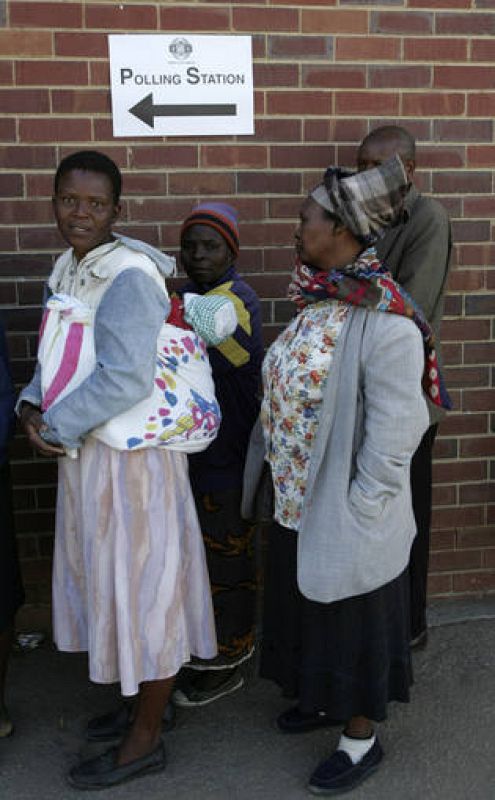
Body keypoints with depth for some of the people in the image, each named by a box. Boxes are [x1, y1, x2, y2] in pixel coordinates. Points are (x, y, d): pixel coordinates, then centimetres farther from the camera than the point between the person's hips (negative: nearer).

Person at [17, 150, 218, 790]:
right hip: (86, 451, 9)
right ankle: (141, 702, 42)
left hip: (132, 456, -9)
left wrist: (54, 426, -16)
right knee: (105, 579, 20)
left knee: (141, 586, 5)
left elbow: (126, 380, -27)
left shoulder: (129, 277, -19)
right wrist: (33, 405, -1)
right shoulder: (66, 271, 9)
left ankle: (144, 741, 25)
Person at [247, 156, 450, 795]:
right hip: (297, 502, 8)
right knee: (309, 609, 25)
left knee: (352, 621, 12)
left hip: (345, 517, -8)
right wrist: (284, 489, 11)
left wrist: (356, 511, -18)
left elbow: (395, 431, -23)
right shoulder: (317, 301, 3)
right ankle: (324, 699, 50)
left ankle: (361, 739, 35)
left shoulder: (386, 320, -24)